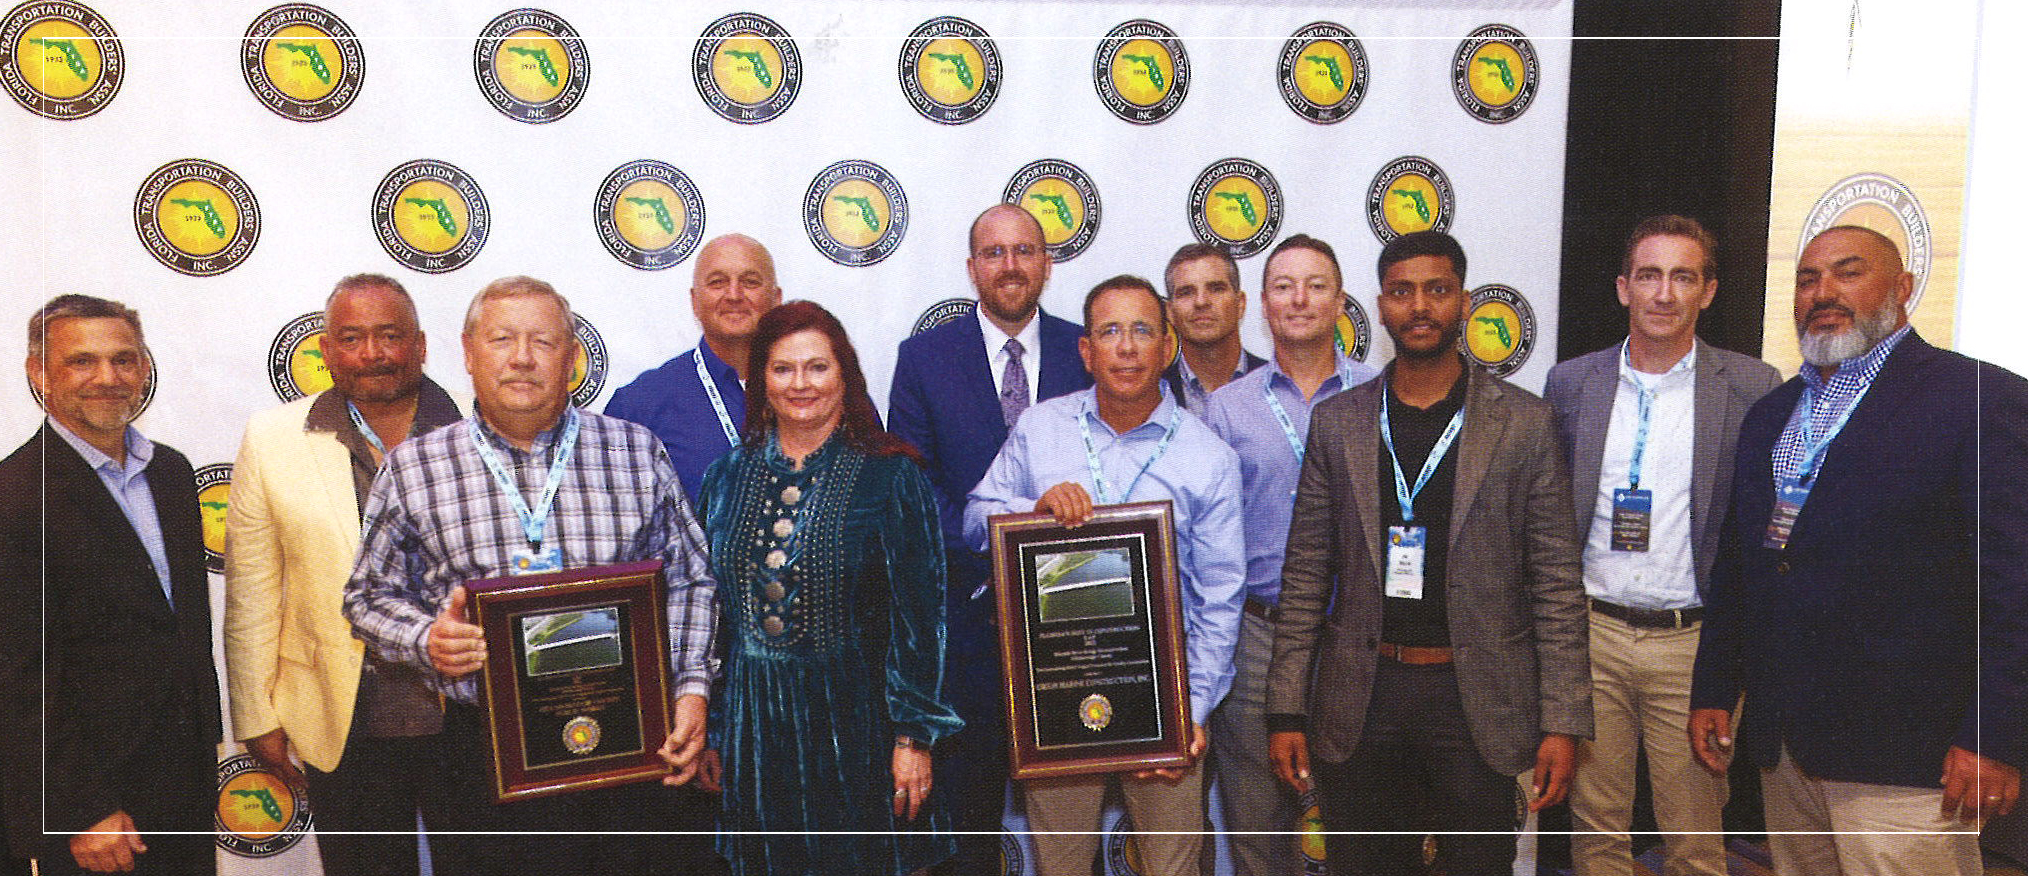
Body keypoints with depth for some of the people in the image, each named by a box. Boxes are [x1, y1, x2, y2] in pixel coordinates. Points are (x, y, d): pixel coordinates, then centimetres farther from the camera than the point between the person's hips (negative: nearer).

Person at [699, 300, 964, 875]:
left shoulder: (889, 476, -6)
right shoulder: (729, 477, 5)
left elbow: (919, 615, -7)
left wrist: (914, 737, -10)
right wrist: (707, 733, 10)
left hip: (855, 724, -3)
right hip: (754, 725, 3)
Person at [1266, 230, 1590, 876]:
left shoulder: (1525, 422, 0)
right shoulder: (1335, 421, 4)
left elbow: (1557, 581, 0)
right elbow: (1306, 574, 5)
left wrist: (1563, 721, -4)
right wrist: (1286, 710, 2)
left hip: (1477, 698, -1)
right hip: (1359, 697, 2)